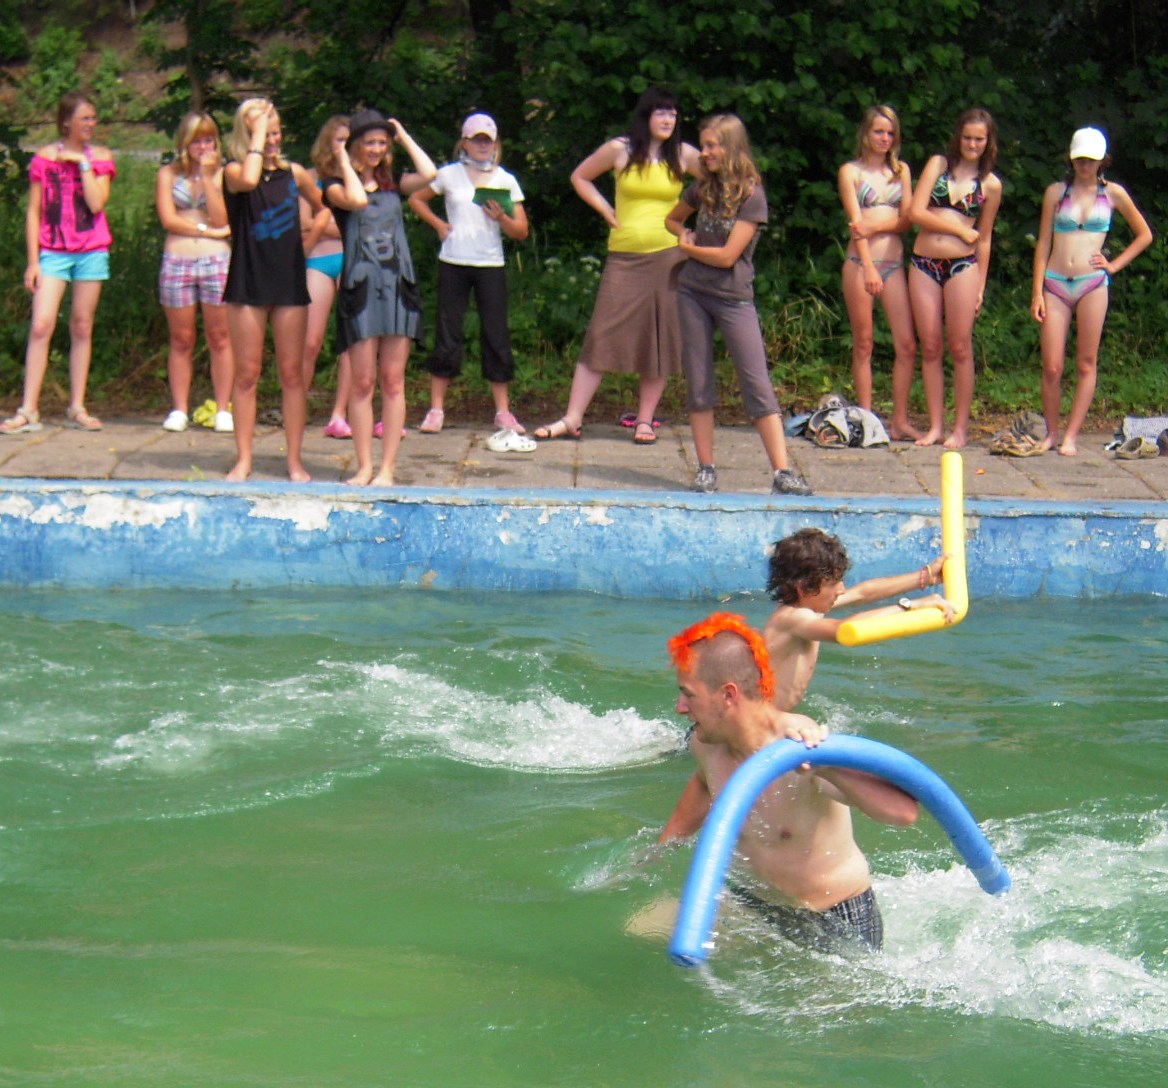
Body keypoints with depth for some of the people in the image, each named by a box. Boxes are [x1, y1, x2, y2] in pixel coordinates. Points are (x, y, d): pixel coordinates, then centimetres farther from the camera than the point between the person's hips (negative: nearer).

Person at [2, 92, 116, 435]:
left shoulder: (101, 157, 7)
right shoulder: (44, 157, 2)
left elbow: (96, 204, -7)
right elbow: (34, 212, 3)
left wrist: (83, 163, -9)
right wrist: (33, 261, -2)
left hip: (91, 251, 2)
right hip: (53, 251, -2)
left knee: (82, 327, 6)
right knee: (41, 326, -12)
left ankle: (77, 408, 12)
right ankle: (28, 410, -11)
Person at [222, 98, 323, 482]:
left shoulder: (293, 173, 7)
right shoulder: (233, 172, -3)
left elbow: (323, 208, 24)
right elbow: (249, 180, -28)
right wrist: (257, 134, -18)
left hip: (289, 284, 2)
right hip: (248, 283, -2)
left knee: (292, 374, 4)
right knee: (247, 374, 1)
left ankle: (295, 461, 9)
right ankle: (244, 460, 8)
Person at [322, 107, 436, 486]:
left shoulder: (393, 183, 13)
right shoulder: (337, 185, 2)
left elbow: (429, 174, -4)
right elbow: (356, 199, -20)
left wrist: (404, 137, 7)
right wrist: (343, 160, -6)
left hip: (398, 286, 3)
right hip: (360, 288, -3)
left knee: (393, 380, 1)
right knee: (363, 381, -2)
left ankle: (387, 468, 4)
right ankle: (364, 467, 4)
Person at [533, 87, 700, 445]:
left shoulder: (683, 155, 3)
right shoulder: (620, 150, 1)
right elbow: (580, 177, 14)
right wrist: (608, 212, 4)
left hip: (667, 255, 1)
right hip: (623, 255, -1)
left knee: (659, 338, 2)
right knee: (602, 336, -4)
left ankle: (645, 420, 12)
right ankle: (572, 420, -2)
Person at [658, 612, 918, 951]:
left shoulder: (807, 746, -33)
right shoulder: (704, 743, -10)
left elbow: (903, 811, -47)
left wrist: (823, 766, -58)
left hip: (838, 925, -7)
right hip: (757, 904, 7)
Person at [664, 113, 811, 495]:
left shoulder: (751, 195, -10)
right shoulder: (703, 188, 8)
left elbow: (727, 256, -15)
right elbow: (672, 219, 28)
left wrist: (688, 248, 1)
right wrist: (687, 237, 6)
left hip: (734, 298, -5)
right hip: (692, 293, 5)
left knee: (758, 384, -8)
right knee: (698, 384, 5)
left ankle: (782, 471, -11)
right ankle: (705, 469, 11)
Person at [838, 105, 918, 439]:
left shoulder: (901, 170, 14)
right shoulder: (851, 171, 4)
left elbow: (907, 220, 6)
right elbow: (856, 222, -5)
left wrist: (875, 227, -13)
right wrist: (868, 267, -15)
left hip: (894, 264, 3)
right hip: (861, 262, -3)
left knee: (907, 345, -4)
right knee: (863, 345, 1)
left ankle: (900, 421, 1)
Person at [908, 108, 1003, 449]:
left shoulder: (990, 185, 7)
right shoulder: (938, 164, 7)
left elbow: (984, 238, 12)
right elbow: (916, 212, -3)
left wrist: (981, 286, 10)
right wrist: (960, 229, -4)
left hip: (962, 266, -1)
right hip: (924, 265, 1)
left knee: (960, 348, -3)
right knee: (930, 348, 3)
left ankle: (960, 427, 3)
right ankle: (935, 426, 8)